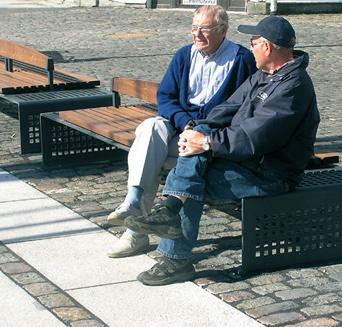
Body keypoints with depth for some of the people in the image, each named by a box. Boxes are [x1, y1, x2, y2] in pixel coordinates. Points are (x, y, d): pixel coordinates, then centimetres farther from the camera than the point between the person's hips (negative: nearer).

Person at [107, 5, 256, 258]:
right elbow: (165, 97, 9)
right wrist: (184, 122, -11)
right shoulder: (185, 55, 12)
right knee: (150, 128, -29)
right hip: (178, 122, 5)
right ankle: (135, 202, -38)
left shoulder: (242, 59, -2)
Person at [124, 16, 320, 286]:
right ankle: (171, 209, -26)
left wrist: (207, 143, -22)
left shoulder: (293, 87, -21)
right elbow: (230, 109, 10)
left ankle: (177, 260, -13)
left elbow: (254, 138, -28)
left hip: (269, 177, -9)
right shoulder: (264, 76, 13)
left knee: (193, 184, -20)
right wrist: (197, 133, -8)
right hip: (247, 157, 9)